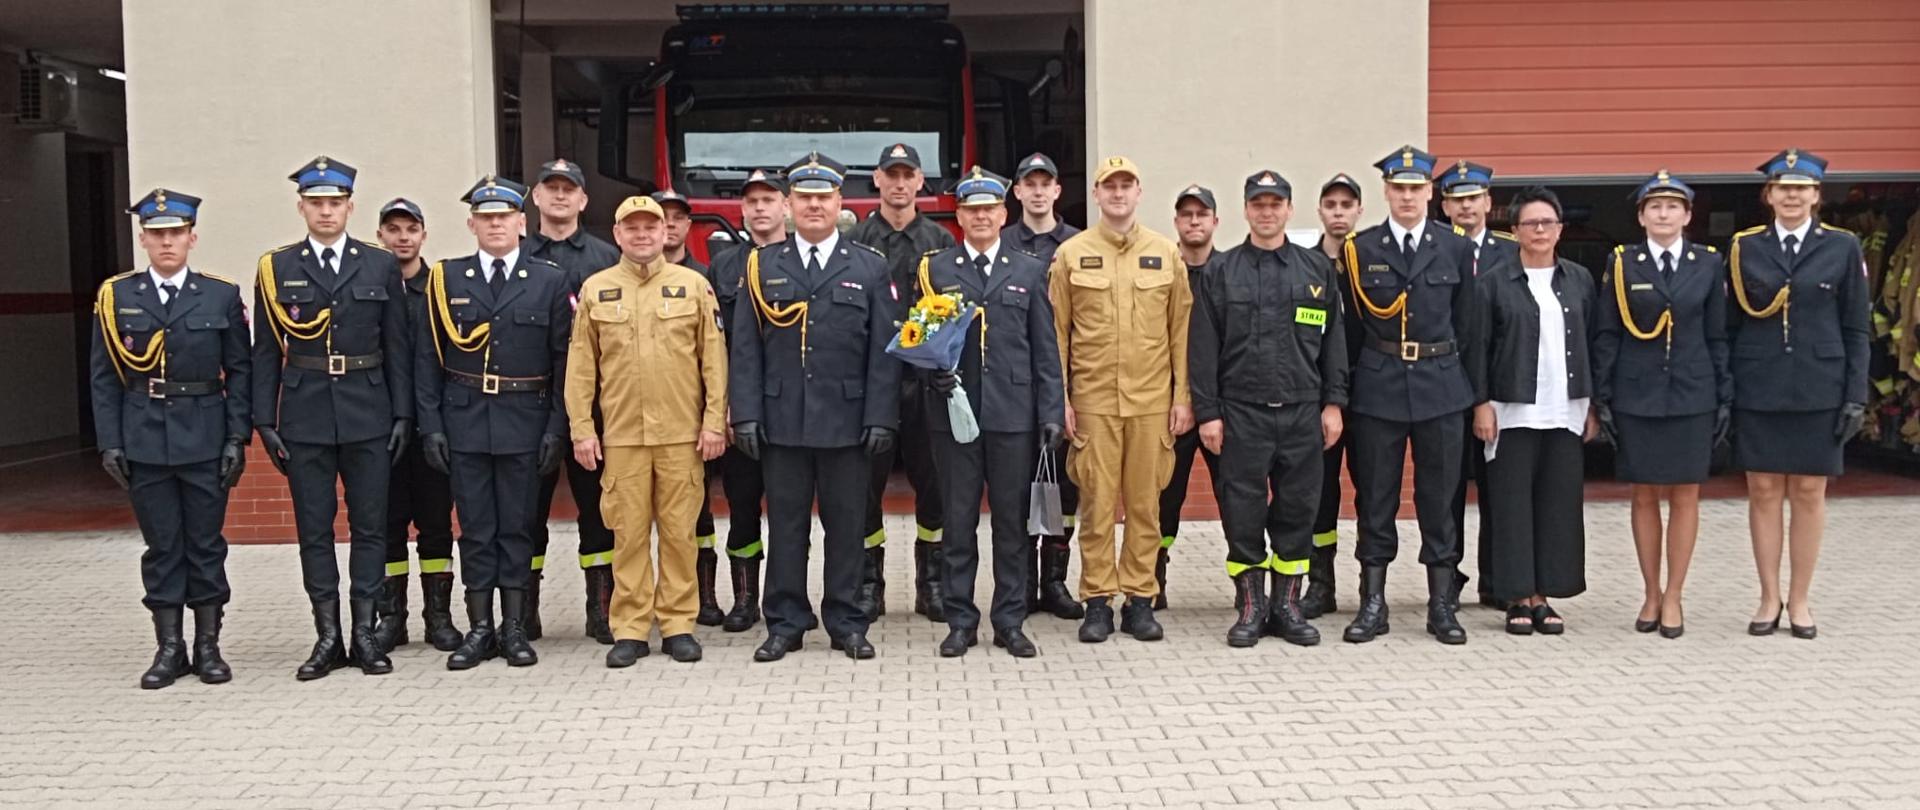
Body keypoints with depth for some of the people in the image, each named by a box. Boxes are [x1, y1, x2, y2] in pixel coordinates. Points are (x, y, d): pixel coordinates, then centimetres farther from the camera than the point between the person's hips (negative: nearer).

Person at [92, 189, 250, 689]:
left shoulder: (221, 296, 2)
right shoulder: (115, 296, 4)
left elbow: (238, 371, 2)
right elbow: (103, 376, 4)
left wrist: (237, 437, -5)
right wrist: (109, 442, -2)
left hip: (205, 439, 0)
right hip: (144, 441, 1)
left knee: (206, 543, 5)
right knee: (161, 546, 6)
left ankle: (208, 647, 15)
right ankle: (169, 648, 15)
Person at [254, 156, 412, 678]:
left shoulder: (381, 266, 5)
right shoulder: (276, 269, 4)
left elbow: (398, 347, 5)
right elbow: (265, 352, 5)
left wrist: (402, 415, 0)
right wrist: (265, 421, -1)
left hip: (369, 415, 0)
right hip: (305, 417, 0)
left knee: (369, 526, 4)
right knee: (314, 530, 5)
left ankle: (365, 634, 13)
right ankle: (327, 638, 13)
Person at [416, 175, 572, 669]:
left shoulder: (550, 281, 2)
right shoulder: (446, 280, 5)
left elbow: (563, 360, 1)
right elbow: (428, 357, 5)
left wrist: (557, 427, -5)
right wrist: (431, 424, -2)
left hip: (524, 421, -1)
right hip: (465, 420, 1)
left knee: (518, 526, 5)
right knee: (475, 528, 5)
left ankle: (515, 628, 14)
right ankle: (480, 629, 14)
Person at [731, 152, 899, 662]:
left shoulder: (870, 267, 6)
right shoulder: (762, 266, 8)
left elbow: (883, 351, 2)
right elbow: (745, 348, 4)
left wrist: (880, 418, -5)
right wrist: (746, 414, -4)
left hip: (847, 422, -1)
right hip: (782, 422, 1)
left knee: (845, 525, 6)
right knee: (785, 525, 6)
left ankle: (847, 623, 17)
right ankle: (785, 624, 16)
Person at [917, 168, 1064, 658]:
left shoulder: (1029, 272, 9)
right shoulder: (934, 270, 8)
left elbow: (1045, 351, 7)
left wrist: (1051, 413, 0)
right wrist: (932, 369, -11)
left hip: (1013, 413, 1)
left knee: (1013, 521, 5)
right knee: (958, 521, 4)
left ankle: (1010, 622, 15)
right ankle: (960, 622, 14)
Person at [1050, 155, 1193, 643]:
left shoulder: (1166, 254, 7)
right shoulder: (1071, 255, 3)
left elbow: (1181, 331, 7)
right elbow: (1056, 333, 4)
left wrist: (1183, 397, 2)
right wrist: (1059, 399, -2)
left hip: (1152, 401, 1)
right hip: (1093, 400, -1)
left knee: (1145, 503, 6)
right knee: (1096, 503, 2)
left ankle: (1139, 599, 14)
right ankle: (1098, 601, 10)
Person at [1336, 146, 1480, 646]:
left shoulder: (1456, 248, 5)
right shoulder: (1359, 249, 2)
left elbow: (1466, 325, 8)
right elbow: (1351, 325, 4)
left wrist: (1471, 389, 7)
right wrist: (1344, 389, 3)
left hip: (1440, 385, 1)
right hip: (1378, 387, -1)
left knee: (1438, 497, 6)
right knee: (1375, 498, 4)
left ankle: (1441, 605, 15)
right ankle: (1373, 604, 13)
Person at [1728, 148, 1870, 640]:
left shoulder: (1842, 248, 3)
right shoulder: (1744, 248, 4)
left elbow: (1856, 329, 4)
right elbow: (1730, 325, 5)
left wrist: (1856, 396, -3)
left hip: (1819, 391, 0)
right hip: (1757, 391, 0)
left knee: (1809, 493, 5)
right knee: (1763, 492, 4)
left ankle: (1800, 599, 16)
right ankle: (1770, 598, 15)